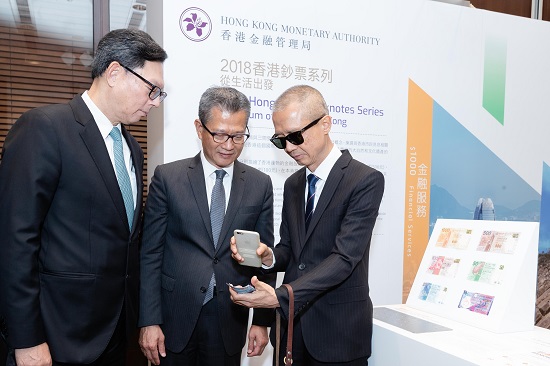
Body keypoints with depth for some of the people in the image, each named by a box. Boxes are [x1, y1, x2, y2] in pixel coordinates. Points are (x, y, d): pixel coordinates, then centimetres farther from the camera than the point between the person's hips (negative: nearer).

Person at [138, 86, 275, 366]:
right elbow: (150, 254, -4)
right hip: (175, 319, -1)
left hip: (230, 321, 2)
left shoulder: (260, 185, 1)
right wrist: (149, 321, -7)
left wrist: (262, 320, 3)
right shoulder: (167, 177, -4)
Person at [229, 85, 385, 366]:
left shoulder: (366, 180, -13)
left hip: (338, 331, -5)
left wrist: (281, 296, -30)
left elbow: (345, 257, -21)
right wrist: (268, 256, -11)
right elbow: (290, 250, 12)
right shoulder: (293, 184, 8)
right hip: (290, 324, 6)